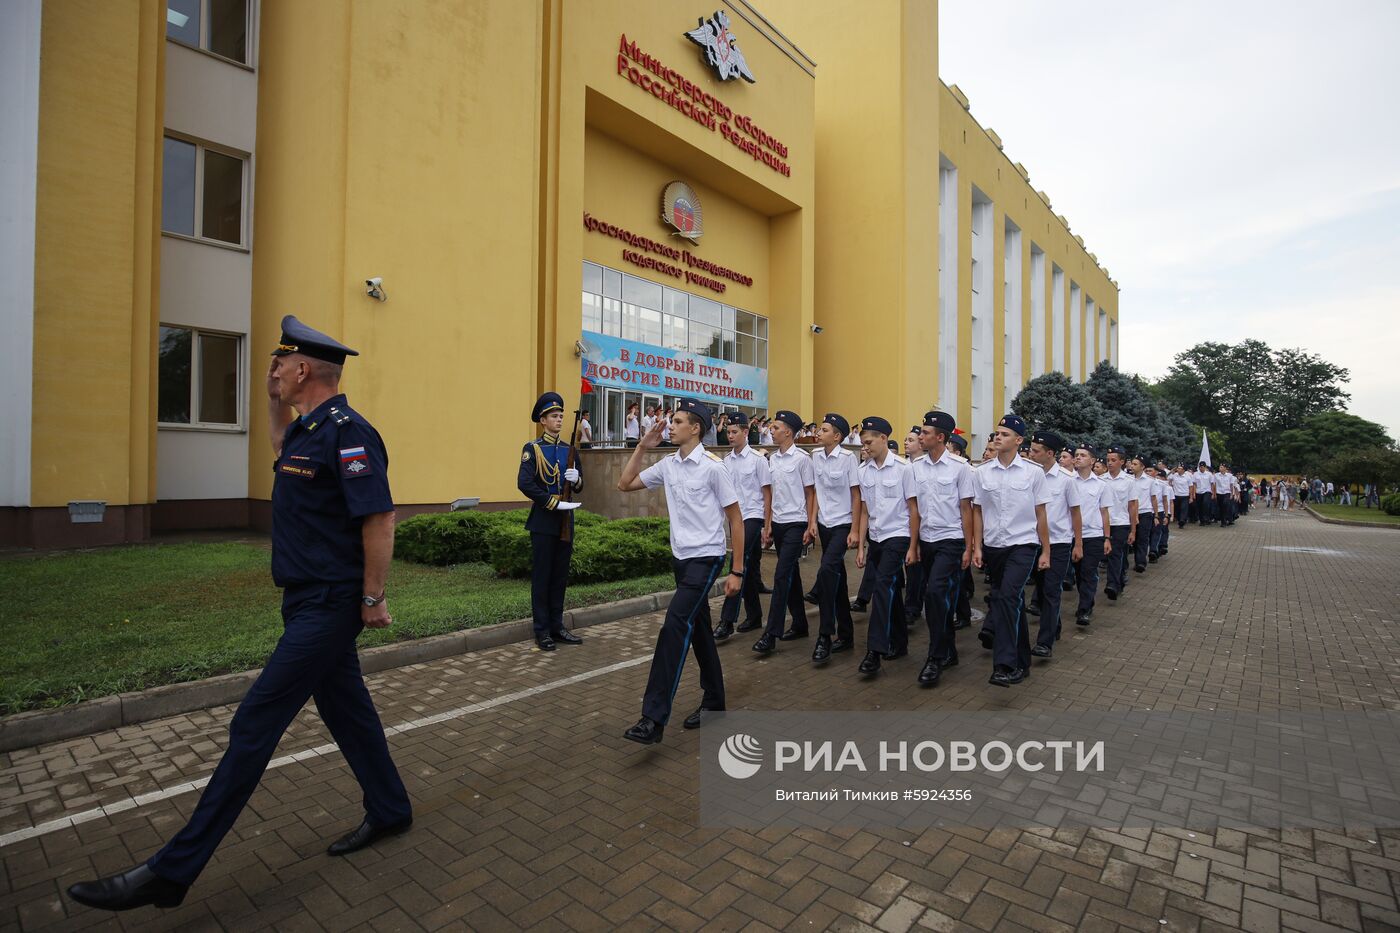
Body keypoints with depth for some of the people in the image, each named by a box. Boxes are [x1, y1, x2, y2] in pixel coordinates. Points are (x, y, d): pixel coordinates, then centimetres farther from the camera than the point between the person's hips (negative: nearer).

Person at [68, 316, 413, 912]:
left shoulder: (346, 431, -19)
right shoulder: (309, 428, 12)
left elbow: (379, 517, -24)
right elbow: (283, 451, 37)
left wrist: (373, 599, -20)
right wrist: (276, 403, 21)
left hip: (327, 606, -10)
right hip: (309, 601, 10)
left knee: (254, 724, -2)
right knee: (344, 708, 17)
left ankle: (172, 871, 11)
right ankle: (389, 812, 32)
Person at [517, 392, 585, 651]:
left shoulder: (569, 449, 12)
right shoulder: (533, 449, -5)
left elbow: (579, 485, 14)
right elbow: (524, 484, -16)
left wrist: (577, 479, -10)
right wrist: (555, 503, -20)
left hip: (565, 522, 6)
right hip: (543, 522, -6)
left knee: (560, 576, 12)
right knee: (542, 577, 2)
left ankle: (557, 626, 22)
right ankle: (542, 631, 11)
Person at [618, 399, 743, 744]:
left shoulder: (712, 466, -12)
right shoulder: (668, 465, 5)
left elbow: (736, 519, -9)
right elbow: (625, 484, 13)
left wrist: (736, 571, -10)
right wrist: (642, 447, 3)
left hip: (706, 558, -7)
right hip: (680, 558, 7)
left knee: (675, 626, -17)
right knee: (698, 630, 15)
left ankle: (654, 719, -14)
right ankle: (713, 701, 31)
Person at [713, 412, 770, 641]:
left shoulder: (758, 459, -6)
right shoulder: (726, 460, 8)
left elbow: (767, 493, -5)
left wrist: (767, 525, -7)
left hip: (753, 517, -6)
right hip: (735, 519, 6)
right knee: (748, 570, 13)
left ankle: (727, 622, -12)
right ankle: (754, 616, 25)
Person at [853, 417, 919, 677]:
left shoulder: (903, 468, -9)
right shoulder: (864, 471, 4)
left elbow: (913, 509, -6)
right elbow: (865, 512, 9)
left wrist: (913, 547, -6)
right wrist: (860, 546, 7)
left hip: (897, 536, -5)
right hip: (875, 538, 5)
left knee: (883, 586, -16)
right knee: (891, 591, 14)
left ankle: (875, 651, -15)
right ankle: (899, 643, 28)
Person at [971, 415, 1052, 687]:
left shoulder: (1033, 472, -3)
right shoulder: (981, 472, 1)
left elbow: (1040, 514, 2)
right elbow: (977, 511, 6)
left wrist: (1045, 551, 4)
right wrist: (977, 547, 2)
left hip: (1023, 545, -3)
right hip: (993, 545, 3)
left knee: (1008, 597, -19)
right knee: (1013, 602, 15)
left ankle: (1005, 665, -16)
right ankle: (1022, 661, 29)